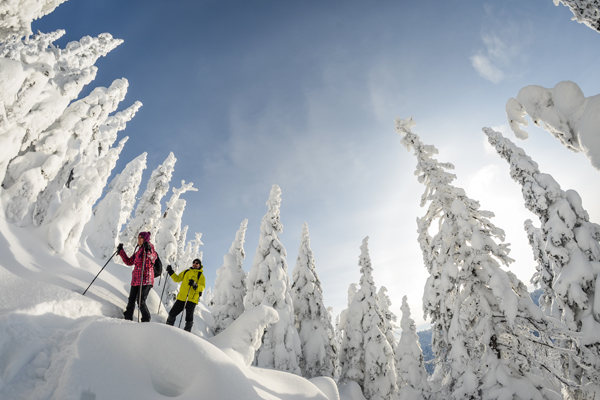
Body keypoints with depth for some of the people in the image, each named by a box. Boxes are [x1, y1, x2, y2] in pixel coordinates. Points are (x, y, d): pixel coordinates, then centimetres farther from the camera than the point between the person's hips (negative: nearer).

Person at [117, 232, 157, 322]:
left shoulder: (150, 248, -3)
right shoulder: (138, 251, 20)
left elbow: (153, 258, -24)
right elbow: (129, 262, 23)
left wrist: (148, 250, -42)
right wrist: (121, 251, 21)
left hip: (146, 280, -8)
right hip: (136, 279, 8)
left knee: (140, 301, -11)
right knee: (131, 300, 8)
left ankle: (146, 320, 1)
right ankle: (127, 319, 19)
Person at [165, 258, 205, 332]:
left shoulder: (201, 275, 3)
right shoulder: (186, 272, 17)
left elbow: (202, 287, -9)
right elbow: (177, 279, 23)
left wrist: (195, 285, -28)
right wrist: (171, 272, 10)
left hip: (192, 299, -4)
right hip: (181, 297, 4)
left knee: (189, 317, -3)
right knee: (172, 313, 7)